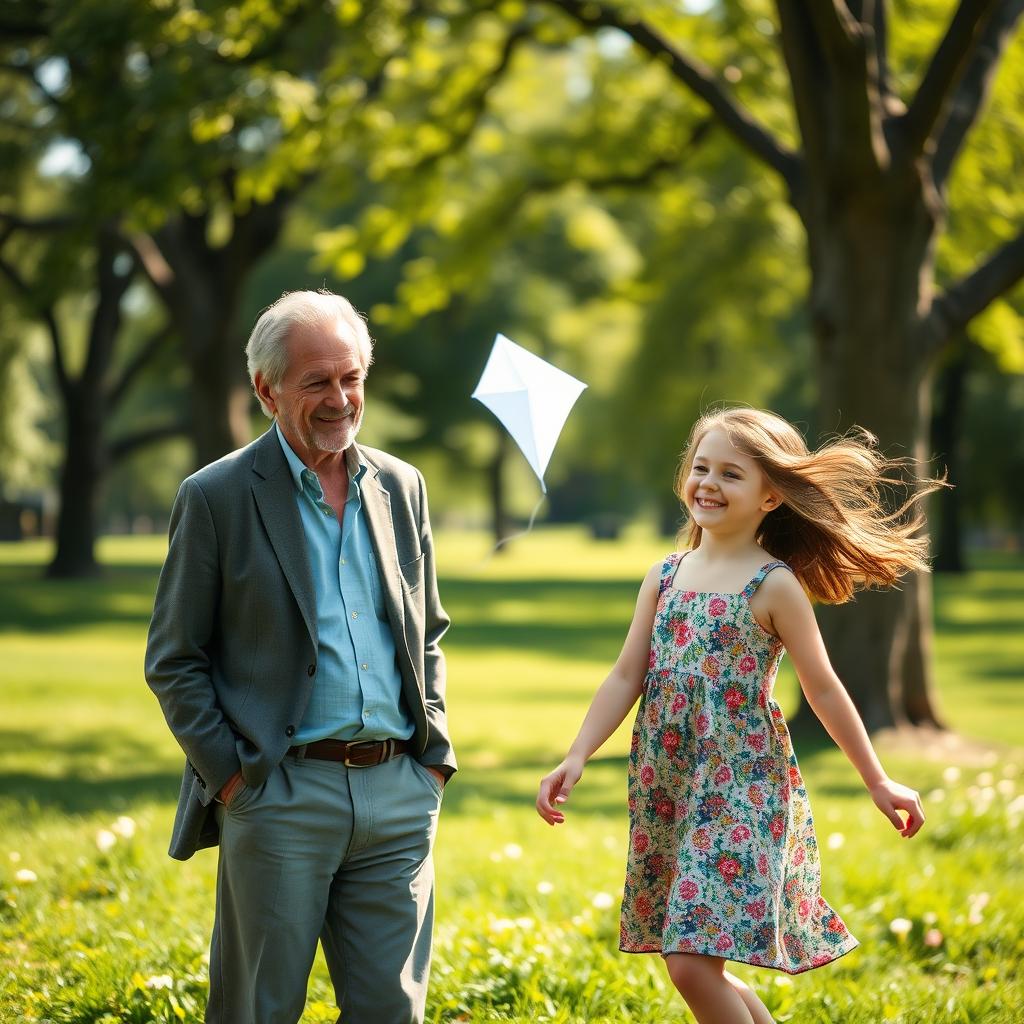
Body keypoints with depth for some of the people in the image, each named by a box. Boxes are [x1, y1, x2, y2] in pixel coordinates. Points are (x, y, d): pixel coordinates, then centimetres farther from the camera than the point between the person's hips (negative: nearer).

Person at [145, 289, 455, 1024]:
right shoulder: (217, 497, -3)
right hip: (281, 796, -4)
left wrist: (435, 756, 9)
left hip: (398, 796, 4)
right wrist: (230, 773, -9)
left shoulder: (401, 487, 12)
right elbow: (172, 660, -1)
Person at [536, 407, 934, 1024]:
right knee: (688, 960, 10)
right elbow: (627, 678, 8)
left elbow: (823, 689, -1)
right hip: (669, 787, 6)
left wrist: (877, 781, 3)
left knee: (693, 962, -13)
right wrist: (577, 758, -2)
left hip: (743, 790, -6)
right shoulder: (665, 577, 8)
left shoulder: (774, 585, -6)